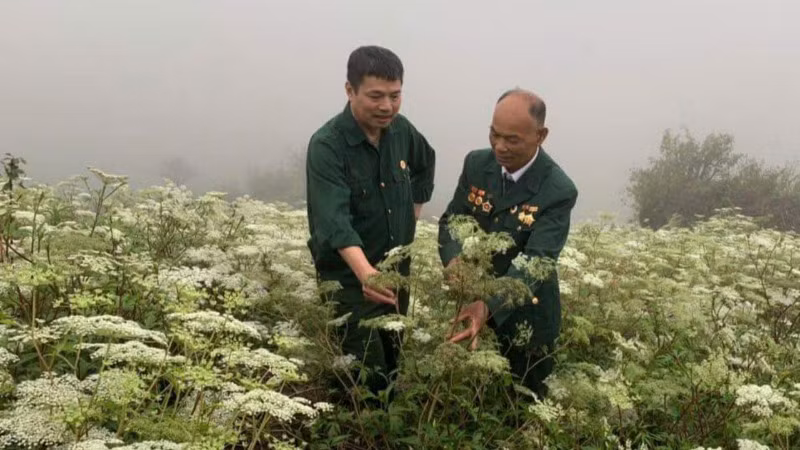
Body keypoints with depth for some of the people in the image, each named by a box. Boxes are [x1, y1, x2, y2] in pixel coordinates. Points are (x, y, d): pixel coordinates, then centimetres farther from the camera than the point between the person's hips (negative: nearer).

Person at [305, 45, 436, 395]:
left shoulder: (401, 129, -3)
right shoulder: (327, 145, -23)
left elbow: (425, 163, 21)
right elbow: (334, 221, -36)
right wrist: (366, 273, -51)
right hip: (349, 278, -6)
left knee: (395, 364, 19)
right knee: (367, 376, -5)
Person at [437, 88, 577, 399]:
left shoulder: (559, 191, -24)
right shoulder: (476, 164, -8)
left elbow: (535, 262, -31)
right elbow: (451, 220, -3)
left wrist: (489, 306, -47)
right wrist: (454, 259, -27)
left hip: (525, 318, -4)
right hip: (472, 302, 4)